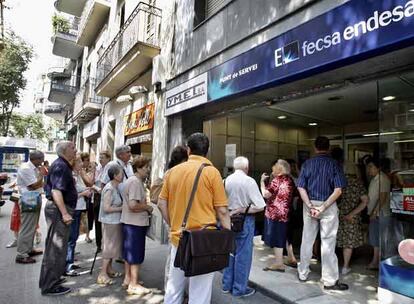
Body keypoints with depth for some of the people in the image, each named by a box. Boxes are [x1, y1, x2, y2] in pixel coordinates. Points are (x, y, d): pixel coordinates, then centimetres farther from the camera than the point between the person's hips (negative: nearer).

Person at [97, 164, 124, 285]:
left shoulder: (115, 187, 8)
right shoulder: (109, 189, -20)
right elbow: (106, 208, -24)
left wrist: (122, 206, 2)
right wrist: (121, 208, -17)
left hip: (115, 221, 9)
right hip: (111, 221, -9)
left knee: (112, 246, 17)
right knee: (110, 247, -1)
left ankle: (109, 270, 30)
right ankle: (102, 274, 10)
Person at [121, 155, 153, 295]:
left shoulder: (134, 180, 12)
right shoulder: (135, 182, -21)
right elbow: (133, 205, -29)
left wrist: (145, 206, 12)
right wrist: (147, 207, -14)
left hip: (129, 222, 11)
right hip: (136, 223, -11)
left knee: (129, 251, 19)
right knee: (136, 254, 0)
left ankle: (128, 279, 32)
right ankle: (134, 285, 12)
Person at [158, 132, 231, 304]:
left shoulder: (173, 171, 3)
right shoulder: (211, 172, -10)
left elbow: (161, 203, 7)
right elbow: (222, 211, -9)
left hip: (177, 238, 5)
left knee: (174, 287, 21)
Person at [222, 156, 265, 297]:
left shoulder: (226, 180, -3)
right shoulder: (249, 181, -14)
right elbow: (260, 206, -14)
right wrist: (242, 210, -7)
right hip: (244, 221, -5)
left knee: (229, 252, 17)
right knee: (243, 254, 9)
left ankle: (227, 285, 33)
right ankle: (239, 288, 23)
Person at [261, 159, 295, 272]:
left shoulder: (277, 179, -15)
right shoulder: (290, 180, 9)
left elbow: (266, 194, -22)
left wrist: (262, 181, -10)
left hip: (275, 213, -8)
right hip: (286, 212, 8)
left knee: (276, 238, -1)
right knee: (284, 237, 19)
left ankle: (279, 263, 5)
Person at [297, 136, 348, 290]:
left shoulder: (307, 163, 0)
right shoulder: (334, 164, -5)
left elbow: (301, 187, -6)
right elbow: (338, 190, -13)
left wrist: (310, 206, -10)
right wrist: (323, 207, -14)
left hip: (309, 204, 2)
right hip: (328, 206, -2)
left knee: (307, 240, 13)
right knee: (328, 243, 5)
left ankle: (303, 273, 27)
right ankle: (330, 281, 14)